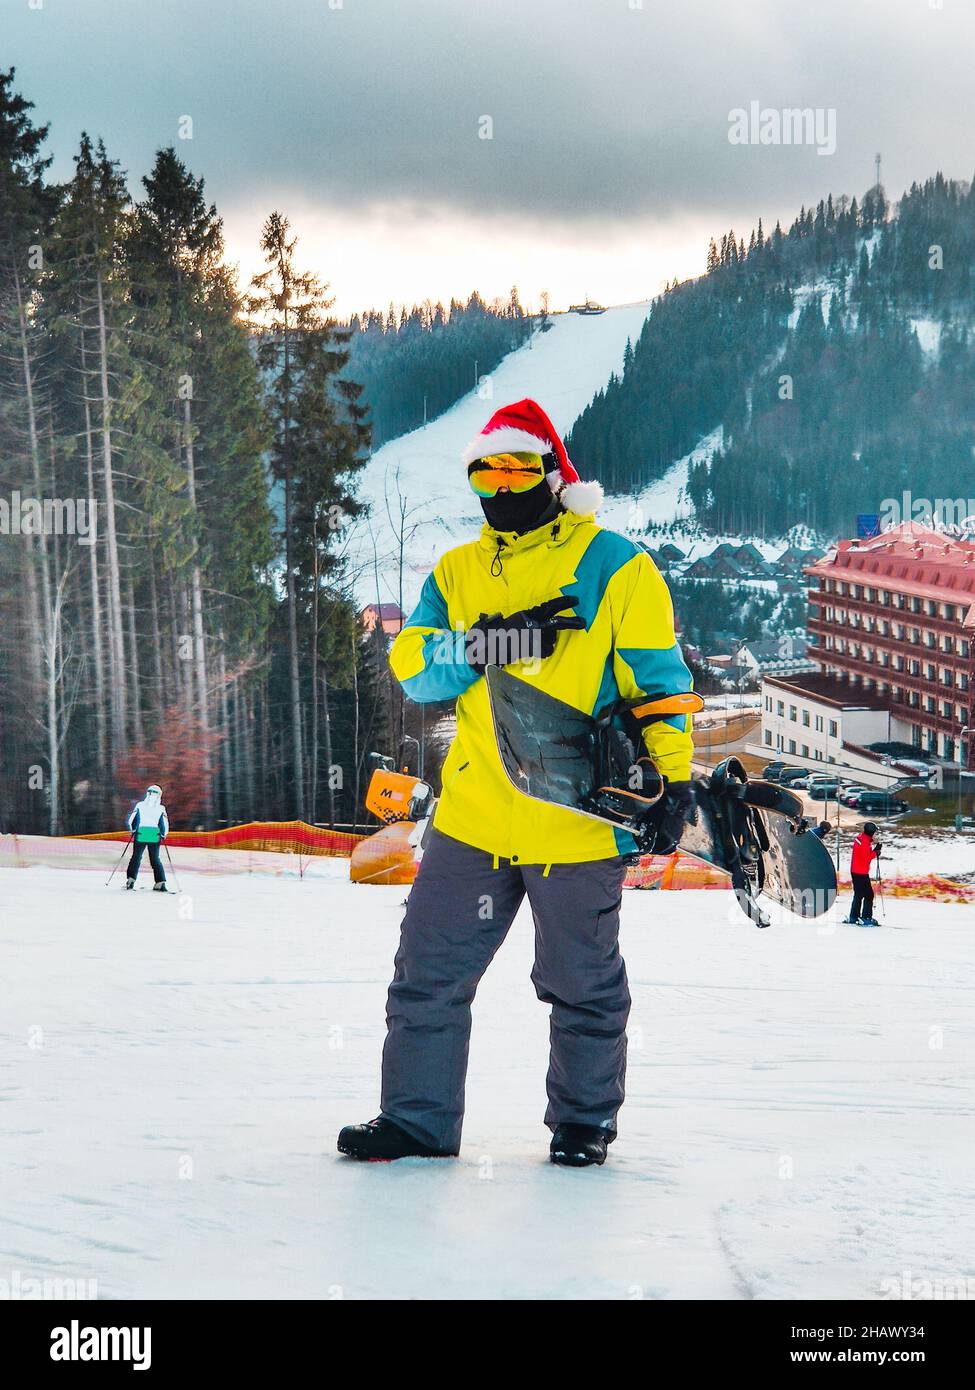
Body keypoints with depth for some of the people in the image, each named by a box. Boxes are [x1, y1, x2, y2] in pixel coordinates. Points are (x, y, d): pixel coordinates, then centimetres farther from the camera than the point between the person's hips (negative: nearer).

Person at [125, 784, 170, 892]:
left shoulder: (140, 805, 1)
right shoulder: (161, 809, 2)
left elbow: (131, 821, 2)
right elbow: (165, 825, 2)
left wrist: (133, 830, 20)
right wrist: (163, 835, 19)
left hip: (140, 834, -1)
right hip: (155, 836, 1)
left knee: (136, 857, 10)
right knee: (155, 859, 9)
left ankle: (130, 880, 3)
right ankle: (160, 882, 1)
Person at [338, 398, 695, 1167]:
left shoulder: (613, 566, -1)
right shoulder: (456, 574, 12)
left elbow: (657, 677, -2)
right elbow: (411, 664, -1)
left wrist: (669, 774, -10)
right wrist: (485, 644, -19)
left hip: (577, 817, -4)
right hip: (474, 813, 4)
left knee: (582, 985, 7)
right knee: (430, 968, 5)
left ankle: (584, 1120, 24)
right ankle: (418, 1117, 15)